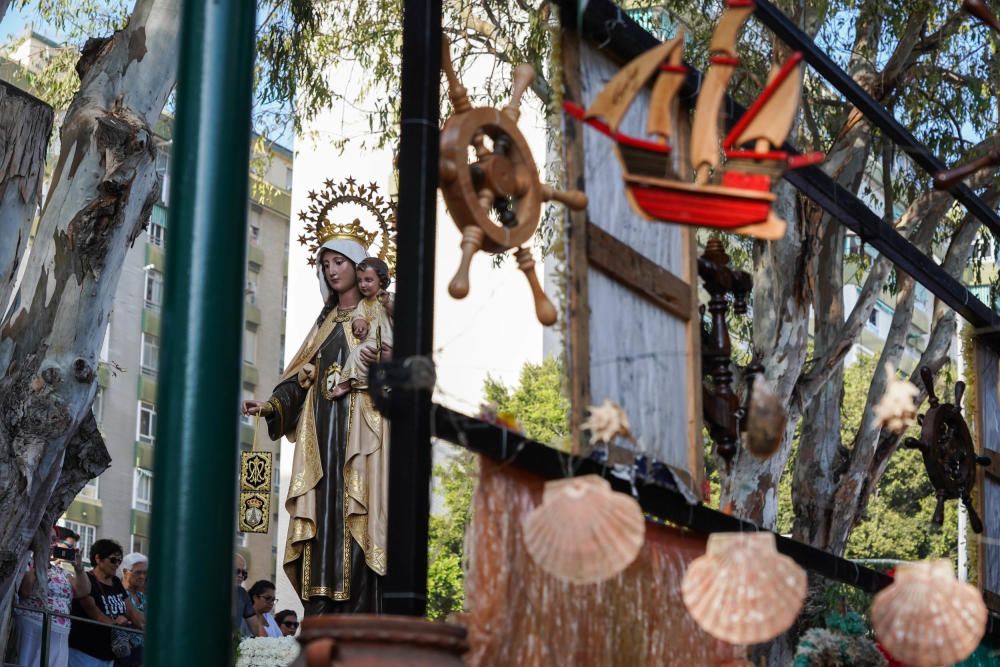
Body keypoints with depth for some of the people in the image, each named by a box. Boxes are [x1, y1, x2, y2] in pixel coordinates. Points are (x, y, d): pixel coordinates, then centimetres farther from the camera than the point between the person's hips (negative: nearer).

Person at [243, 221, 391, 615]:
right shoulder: (326, 321, 24)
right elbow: (302, 376, 16)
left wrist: (381, 357, -22)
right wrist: (270, 406, 0)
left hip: (363, 425, -5)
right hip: (323, 428, 5)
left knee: (356, 518, -15)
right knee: (322, 517, -5)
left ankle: (358, 623, -19)